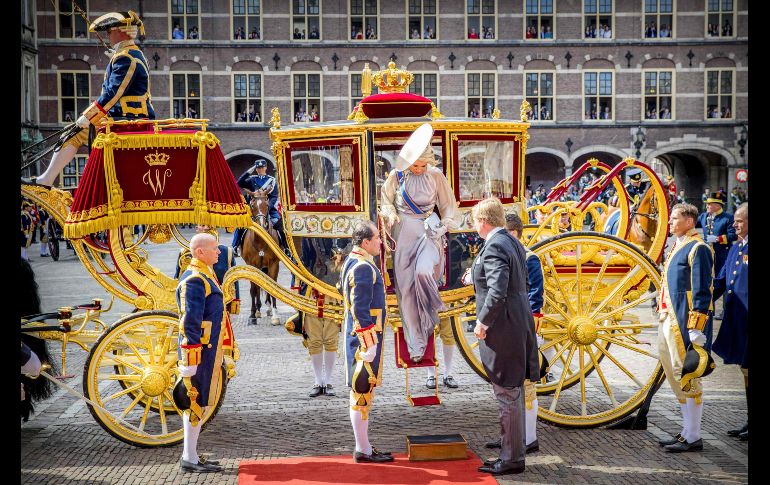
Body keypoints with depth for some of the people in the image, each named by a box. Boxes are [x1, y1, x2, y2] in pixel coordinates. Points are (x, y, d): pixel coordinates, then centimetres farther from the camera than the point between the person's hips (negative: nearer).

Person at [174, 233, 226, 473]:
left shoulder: (205, 276, 15)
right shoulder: (194, 280, -17)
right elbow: (190, 322, -21)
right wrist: (190, 362, -23)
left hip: (209, 350, 10)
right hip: (200, 351, -10)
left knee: (198, 403, 14)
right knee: (197, 403, -4)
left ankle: (190, 455, 22)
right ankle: (190, 459, 3)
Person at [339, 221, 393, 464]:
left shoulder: (351, 262, 13)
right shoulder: (363, 268, -19)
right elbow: (361, 310, -22)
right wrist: (369, 343, -21)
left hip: (356, 334, 10)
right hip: (366, 335, -10)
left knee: (362, 391, 14)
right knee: (362, 391, -4)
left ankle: (363, 446, 21)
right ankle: (363, 451, 3)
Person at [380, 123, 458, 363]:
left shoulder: (436, 176, -3)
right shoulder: (397, 176, -2)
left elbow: (448, 206, 7)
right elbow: (386, 200, 11)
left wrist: (443, 229, -4)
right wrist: (391, 214, -9)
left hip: (429, 230, -1)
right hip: (404, 233, 2)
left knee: (424, 272, -28)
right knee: (406, 287, 1)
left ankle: (431, 313, 2)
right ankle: (416, 343, 9)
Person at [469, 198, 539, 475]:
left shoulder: (494, 247, -17)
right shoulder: (512, 243, 13)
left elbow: (498, 292, -27)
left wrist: (482, 322, -16)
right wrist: (476, 279, 26)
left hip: (502, 329, -10)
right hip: (519, 325, 10)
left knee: (508, 395, -2)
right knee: (513, 395, 15)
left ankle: (512, 459, 5)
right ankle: (512, 454, 24)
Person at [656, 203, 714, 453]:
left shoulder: (697, 249, -11)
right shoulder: (677, 247, 18)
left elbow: (702, 292, -16)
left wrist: (696, 329, -20)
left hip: (684, 323, -10)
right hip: (669, 321, 10)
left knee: (687, 378, -5)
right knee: (676, 376, 14)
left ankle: (693, 438, 2)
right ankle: (687, 432, 23)